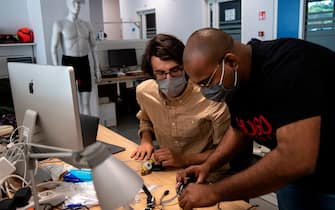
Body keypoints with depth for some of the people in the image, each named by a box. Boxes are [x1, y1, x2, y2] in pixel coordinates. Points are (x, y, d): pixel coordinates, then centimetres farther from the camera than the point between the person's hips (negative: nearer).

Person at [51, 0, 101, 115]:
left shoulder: (87, 25, 9)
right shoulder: (59, 24, -4)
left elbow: (93, 47, 12)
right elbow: (54, 48, -7)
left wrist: (97, 68, 8)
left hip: (84, 62, 4)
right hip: (69, 63, -3)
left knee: (86, 103, 6)